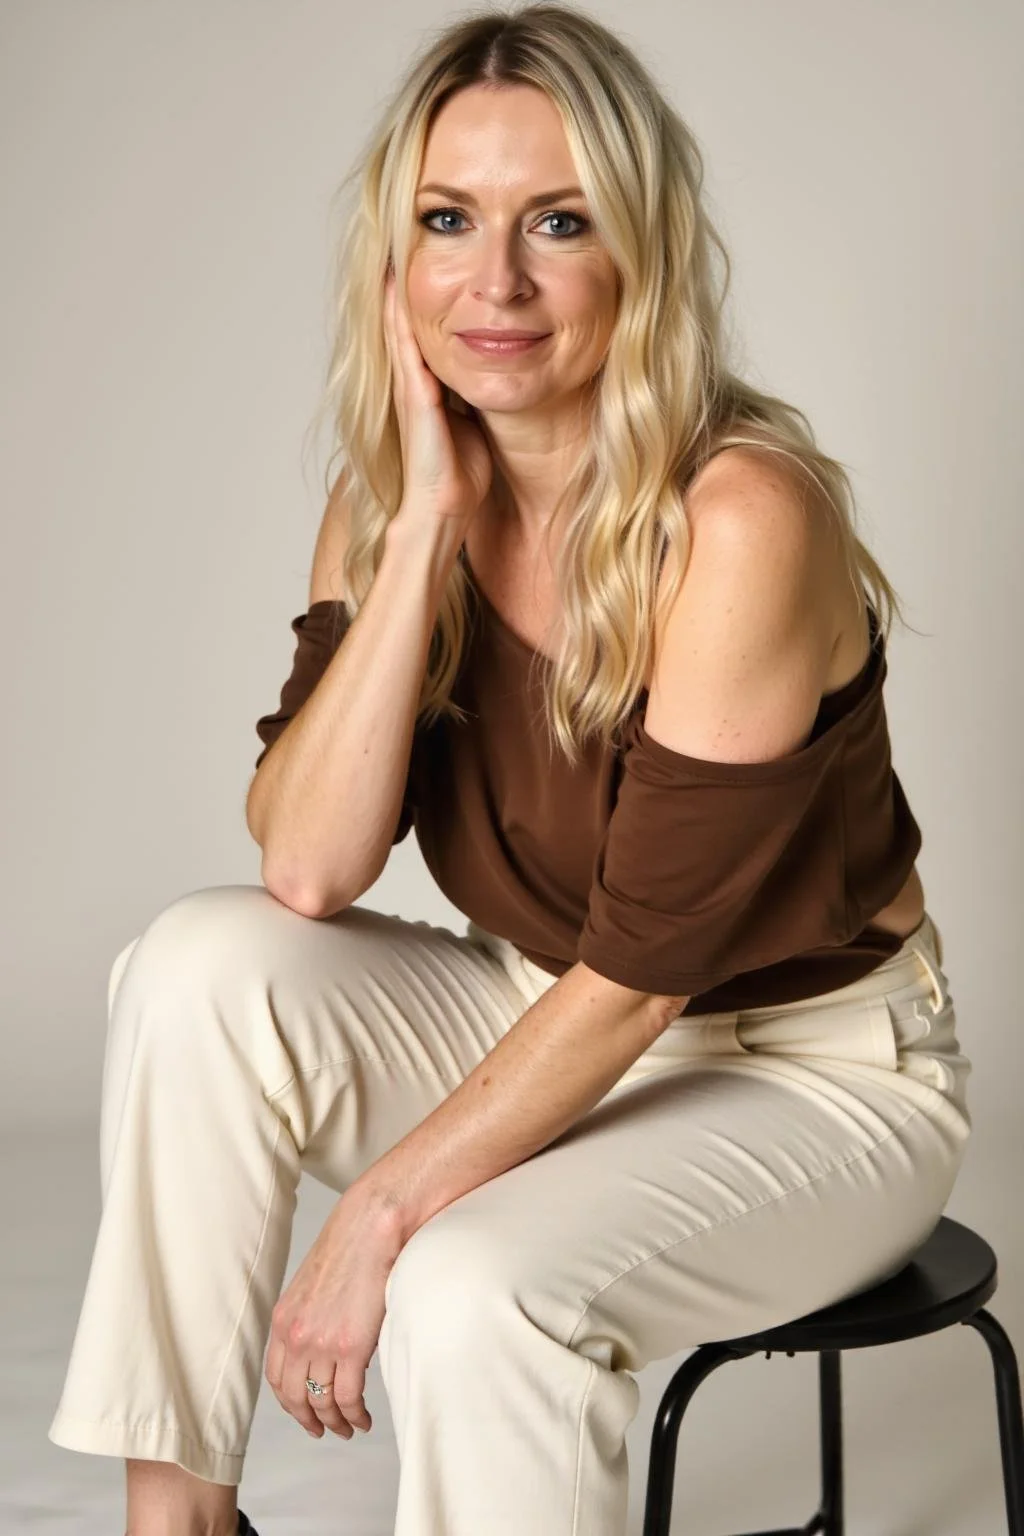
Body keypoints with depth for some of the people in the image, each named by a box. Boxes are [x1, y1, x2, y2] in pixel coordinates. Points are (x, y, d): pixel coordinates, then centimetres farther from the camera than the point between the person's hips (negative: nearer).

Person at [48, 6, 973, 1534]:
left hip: (810, 1070, -5)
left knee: (477, 1290, -31)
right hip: (550, 1022, 6)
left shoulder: (741, 517, -25)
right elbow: (306, 869, -18)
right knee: (203, 968, -17)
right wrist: (428, 526, -22)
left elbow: (641, 970, -23)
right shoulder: (389, 499, -5)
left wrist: (382, 1213, -22)